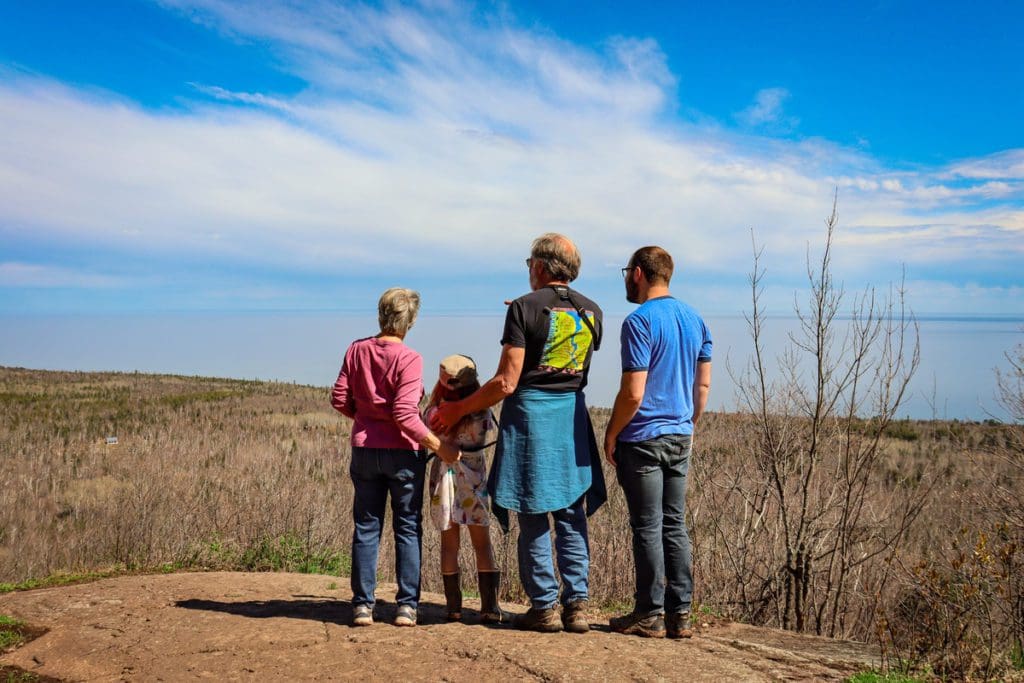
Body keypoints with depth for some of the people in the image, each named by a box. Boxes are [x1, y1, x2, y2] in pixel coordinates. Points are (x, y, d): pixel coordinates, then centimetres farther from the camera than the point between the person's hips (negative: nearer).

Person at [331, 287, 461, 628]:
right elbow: (405, 415, -19)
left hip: (364, 450, 4)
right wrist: (440, 447, -13)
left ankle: (362, 604, 13)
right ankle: (407, 606, 9)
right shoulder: (409, 358, -14)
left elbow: (340, 399, 4)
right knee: (408, 529, 8)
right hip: (403, 452, -4)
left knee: (366, 527, 12)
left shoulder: (357, 350, 1)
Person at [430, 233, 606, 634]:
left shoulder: (525, 308, -9)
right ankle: (577, 604, 9)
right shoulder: (592, 312, 7)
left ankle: (544, 607, 9)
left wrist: (457, 410, -4)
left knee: (533, 518, 4)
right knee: (572, 517, 10)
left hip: (530, 411, -5)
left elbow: (506, 383, -14)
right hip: (573, 413, 5)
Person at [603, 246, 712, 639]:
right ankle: (680, 614, 16)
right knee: (675, 526, 12)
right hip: (680, 438, 7)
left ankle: (651, 614, 10)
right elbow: (704, 384, 13)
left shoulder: (640, 321, -15)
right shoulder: (694, 319, 8)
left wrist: (611, 434, -7)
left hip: (643, 440, -7)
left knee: (647, 527, 1)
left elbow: (633, 393, -19)